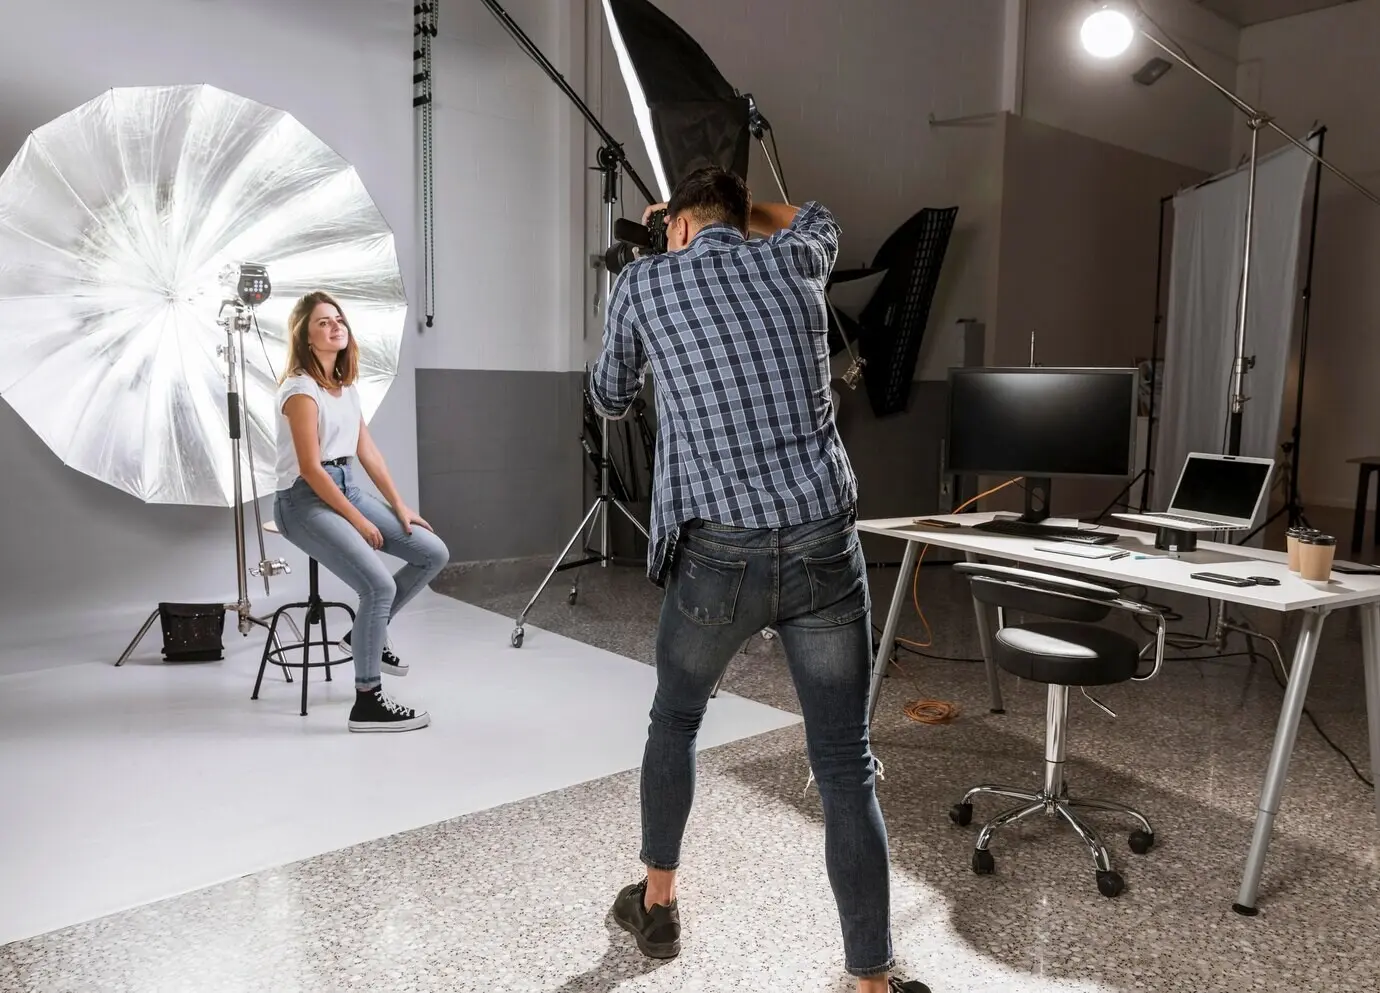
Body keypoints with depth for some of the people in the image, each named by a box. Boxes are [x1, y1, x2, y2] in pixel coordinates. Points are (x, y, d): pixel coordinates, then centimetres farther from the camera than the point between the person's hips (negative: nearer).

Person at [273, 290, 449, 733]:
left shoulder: (345, 384, 12)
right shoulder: (301, 389, -14)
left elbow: (367, 451, 12)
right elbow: (310, 468, -18)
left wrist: (399, 507, 6)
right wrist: (358, 521, -15)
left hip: (346, 488, 9)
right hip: (305, 500, -9)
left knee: (433, 553, -1)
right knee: (380, 584, -25)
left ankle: (367, 632, 17)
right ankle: (367, 701, -11)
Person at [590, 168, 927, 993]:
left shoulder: (644, 281, 6)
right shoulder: (793, 262, 12)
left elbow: (611, 400, 21)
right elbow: (819, 218, 38)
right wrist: (734, 202, 45)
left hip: (720, 555, -1)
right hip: (825, 546, 1)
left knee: (676, 719, 25)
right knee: (847, 769, 8)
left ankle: (658, 904, 39)